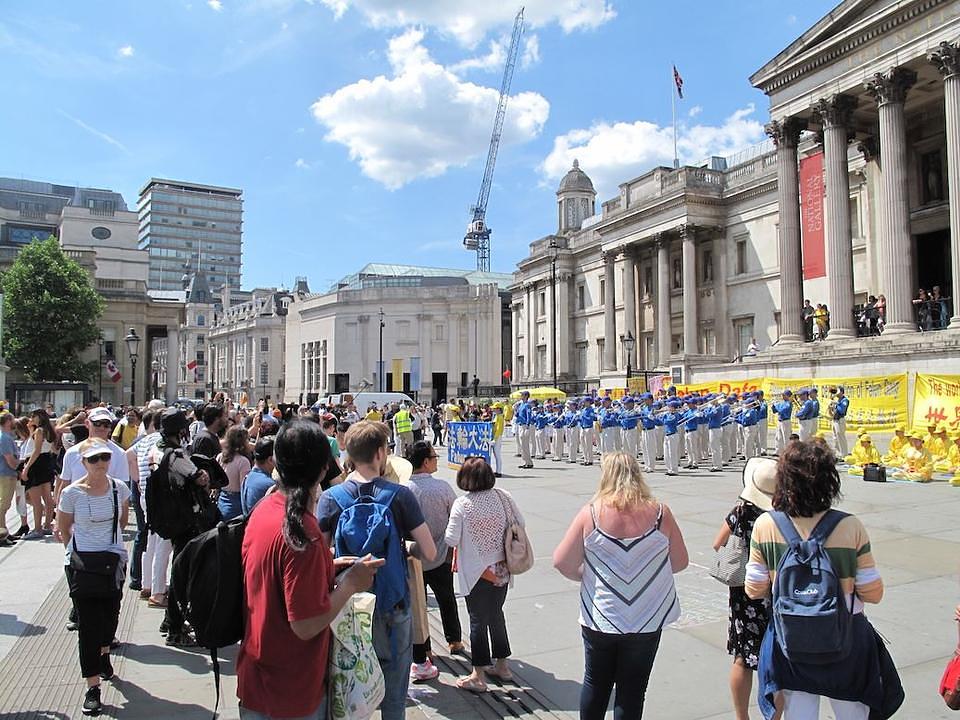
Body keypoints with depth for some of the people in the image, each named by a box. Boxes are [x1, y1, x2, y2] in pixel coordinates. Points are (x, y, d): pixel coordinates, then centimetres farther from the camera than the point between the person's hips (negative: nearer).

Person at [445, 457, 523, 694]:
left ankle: (478, 676, 15)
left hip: (476, 572, -4)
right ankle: (502, 665, 33)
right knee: (496, 614, 21)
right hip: (502, 570, 4)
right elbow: (520, 523, 1)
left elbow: (451, 540, -18)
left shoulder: (462, 504, -17)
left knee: (478, 621, 7)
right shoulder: (503, 497, -6)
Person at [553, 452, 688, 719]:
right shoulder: (659, 512, -10)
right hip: (647, 621, 0)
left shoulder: (591, 512, -12)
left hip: (599, 618, 0)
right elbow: (680, 562, 0)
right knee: (632, 691, 14)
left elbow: (562, 562, -10)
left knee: (595, 683, 20)